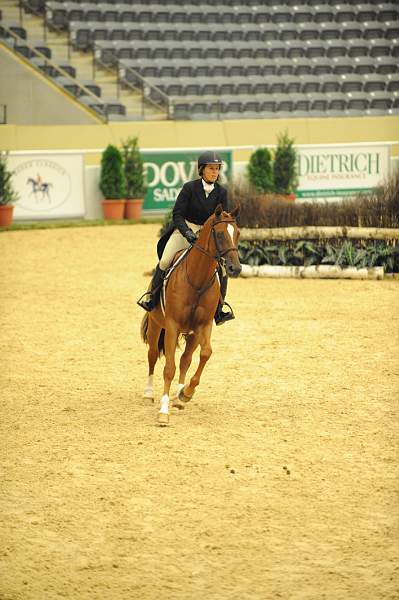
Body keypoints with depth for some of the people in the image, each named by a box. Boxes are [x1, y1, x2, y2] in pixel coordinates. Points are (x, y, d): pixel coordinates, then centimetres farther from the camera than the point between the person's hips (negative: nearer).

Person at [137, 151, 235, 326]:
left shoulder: (221, 193, -2)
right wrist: (187, 233, -25)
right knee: (165, 261, -22)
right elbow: (177, 214, -12)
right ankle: (152, 298, -3)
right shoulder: (189, 188, -11)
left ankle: (218, 310, -2)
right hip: (184, 229, -3)